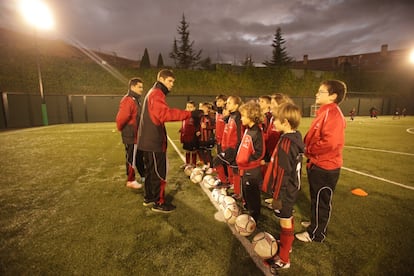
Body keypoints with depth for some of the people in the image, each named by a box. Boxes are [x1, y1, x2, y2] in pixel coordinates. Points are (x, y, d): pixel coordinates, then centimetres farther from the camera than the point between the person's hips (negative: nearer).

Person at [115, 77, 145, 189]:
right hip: (131, 137, -9)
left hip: (137, 136, 9)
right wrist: (121, 129, -8)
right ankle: (130, 181, 20)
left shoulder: (136, 100, 12)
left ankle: (143, 176, 33)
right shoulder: (127, 100, -20)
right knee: (131, 159, 4)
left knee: (139, 157, 19)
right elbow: (120, 118, -25)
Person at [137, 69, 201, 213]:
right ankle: (159, 203, 10)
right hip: (154, 141, -10)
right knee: (159, 172, -1)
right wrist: (189, 113, -33)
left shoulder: (153, 93, 20)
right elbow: (166, 113, -30)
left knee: (151, 170, 18)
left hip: (149, 140, 10)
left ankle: (149, 198, 30)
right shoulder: (157, 94, -13)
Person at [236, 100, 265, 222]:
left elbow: (260, 153, -22)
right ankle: (249, 213, 45)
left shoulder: (256, 133, -21)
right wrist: (240, 159, 12)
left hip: (252, 171, -9)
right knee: (246, 195, 24)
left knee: (252, 196, 7)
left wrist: (247, 160, -23)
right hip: (245, 169, 9)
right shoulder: (247, 130, 7)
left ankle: (253, 219, 26)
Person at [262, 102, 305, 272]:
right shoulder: (296, 137, 2)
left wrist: (277, 196, -18)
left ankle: (283, 259, 24)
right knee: (288, 218, 25)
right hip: (292, 188, 9)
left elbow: (283, 173, -25)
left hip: (285, 191, -9)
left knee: (285, 221, 6)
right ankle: (286, 245, 46)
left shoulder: (285, 143, -27)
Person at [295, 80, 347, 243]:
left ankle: (316, 234, 26)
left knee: (321, 201, 8)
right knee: (316, 198, 24)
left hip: (325, 167, -9)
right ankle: (316, 223, 45)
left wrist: (309, 149, -18)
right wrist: (307, 145, 0)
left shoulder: (333, 113, -21)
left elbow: (330, 142, -31)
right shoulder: (324, 112, 9)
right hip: (317, 164, 9)